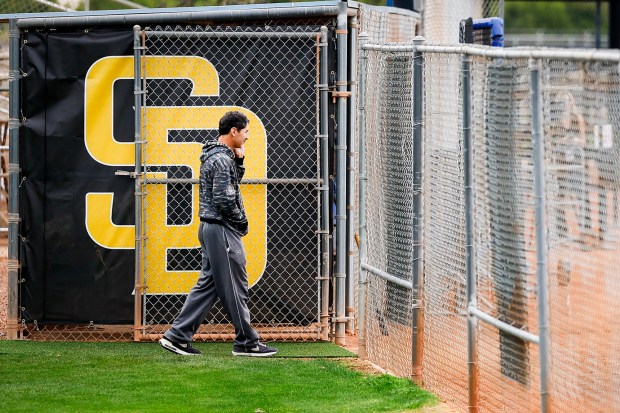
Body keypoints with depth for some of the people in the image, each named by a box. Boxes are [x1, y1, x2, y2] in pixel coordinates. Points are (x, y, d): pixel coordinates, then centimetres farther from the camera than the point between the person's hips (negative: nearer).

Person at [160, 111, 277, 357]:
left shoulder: (213, 156, 14)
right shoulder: (222, 159, -18)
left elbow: (233, 181, 27)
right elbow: (224, 201, -22)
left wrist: (239, 159, 10)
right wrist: (242, 221, -7)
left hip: (209, 228, 10)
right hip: (223, 229, -10)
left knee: (208, 283, 11)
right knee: (234, 287, -2)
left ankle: (178, 336, 8)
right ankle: (246, 342, 4)